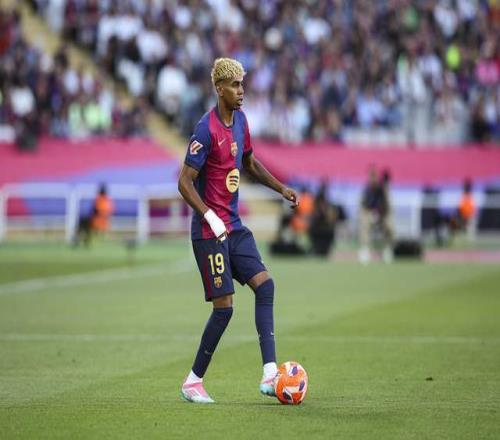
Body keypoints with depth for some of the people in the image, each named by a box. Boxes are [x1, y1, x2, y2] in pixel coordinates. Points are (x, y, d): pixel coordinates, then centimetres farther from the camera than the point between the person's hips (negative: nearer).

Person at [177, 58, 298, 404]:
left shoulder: (240, 120, 9)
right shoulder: (207, 129, -17)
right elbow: (185, 183, -18)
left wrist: (281, 188, 19)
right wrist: (210, 218, -25)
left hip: (234, 227, 8)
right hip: (210, 232, -8)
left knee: (265, 284, -5)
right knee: (224, 306, -8)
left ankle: (270, 375, -10)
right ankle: (193, 382, 6)